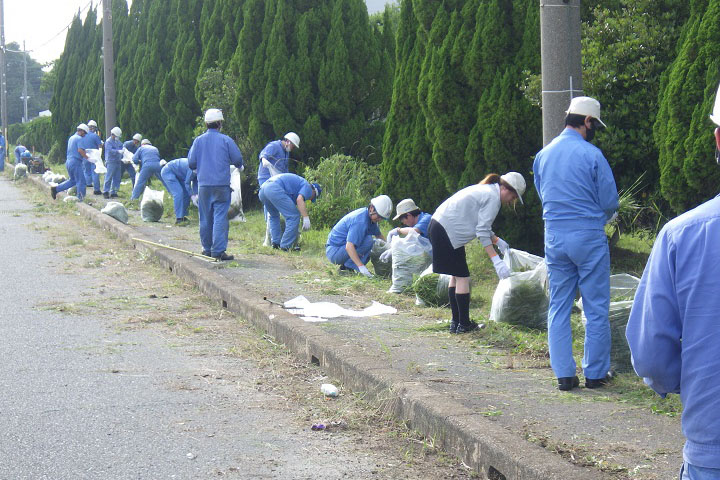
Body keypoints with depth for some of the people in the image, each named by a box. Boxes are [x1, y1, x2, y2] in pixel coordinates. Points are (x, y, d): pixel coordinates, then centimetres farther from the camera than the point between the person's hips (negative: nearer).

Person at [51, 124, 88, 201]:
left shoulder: (71, 138, 18)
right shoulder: (79, 138, -10)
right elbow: (80, 150, -24)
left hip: (68, 161, 9)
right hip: (76, 162, -9)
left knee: (72, 180, 19)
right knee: (81, 181, -1)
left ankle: (55, 189, 12)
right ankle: (81, 198, -1)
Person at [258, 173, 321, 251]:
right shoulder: (307, 187, 12)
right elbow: (300, 199, -10)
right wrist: (306, 218, -13)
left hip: (262, 189, 9)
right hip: (275, 189, -9)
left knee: (274, 216, 31)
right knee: (294, 216, -3)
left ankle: (276, 242, 23)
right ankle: (286, 245, -1)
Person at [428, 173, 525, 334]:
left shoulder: (485, 190, 18)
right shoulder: (493, 198, -13)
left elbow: (481, 226, 26)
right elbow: (482, 232, -17)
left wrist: (497, 241, 22)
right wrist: (496, 260, -19)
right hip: (447, 233, -11)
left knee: (457, 275, 15)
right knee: (462, 277, -5)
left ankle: (455, 322, 19)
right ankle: (464, 324, 1)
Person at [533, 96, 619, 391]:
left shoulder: (543, 155, 7)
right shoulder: (591, 155, -10)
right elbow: (610, 202, -7)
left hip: (554, 237, 5)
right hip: (589, 237, -5)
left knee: (558, 308, 9)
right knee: (596, 309, 4)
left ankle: (564, 374, 7)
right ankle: (595, 372, 7)